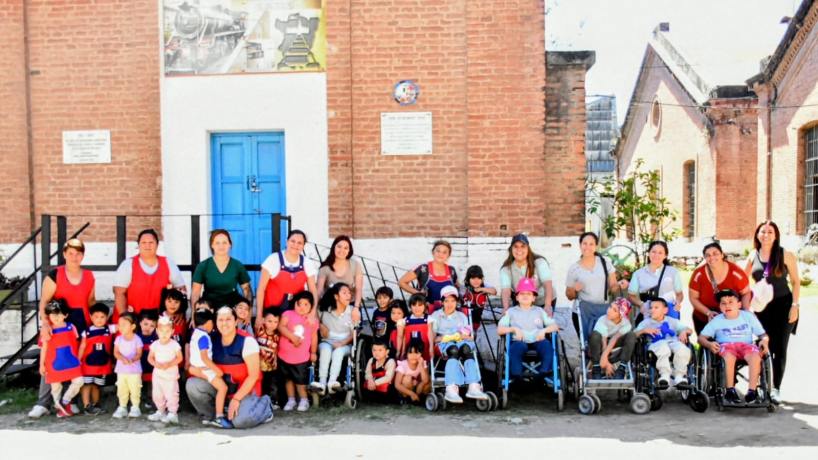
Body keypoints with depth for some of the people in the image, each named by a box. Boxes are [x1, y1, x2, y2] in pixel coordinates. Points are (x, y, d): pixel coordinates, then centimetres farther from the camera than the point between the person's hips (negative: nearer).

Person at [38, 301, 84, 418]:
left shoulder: (71, 327, 0)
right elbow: (44, 348, 0)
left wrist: (77, 359, 14)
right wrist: (42, 364, 2)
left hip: (71, 362, 2)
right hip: (54, 364, -2)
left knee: (78, 381, -8)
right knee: (55, 386, 9)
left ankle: (65, 401, 11)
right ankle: (58, 406, 26)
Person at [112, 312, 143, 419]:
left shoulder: (137, 339, -8)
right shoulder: (118, 339, 1)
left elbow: (139, 354, -11)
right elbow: (116, 352, -4)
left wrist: (132, 359, -31)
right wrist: (122, 358, -24)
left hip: (135, 369, -3)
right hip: (121, 369, 3)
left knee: (135, 389, 0)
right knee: (121, 389, 8)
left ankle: (135, 407, 12)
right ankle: (122, 407, 20)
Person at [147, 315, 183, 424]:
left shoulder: (175, 344, -10)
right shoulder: (155, 344, 0)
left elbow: (179, 358, -8)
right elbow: (150, 357, 3)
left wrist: (169, 364, -21)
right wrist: (155, 363, -17)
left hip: (171, 374, -4)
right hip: (158, 373, 4)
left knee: (171, 394, -4)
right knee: (157, 394, 13)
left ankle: (172, 413, 6)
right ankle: (160, 411, 30)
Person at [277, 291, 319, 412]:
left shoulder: (312, 320, -1)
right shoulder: (288, 314, -8)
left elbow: (314, 337, 8)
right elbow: (281, 327, -22)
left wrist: (313, 352, 12)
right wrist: (292, 336, -33)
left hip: (301, 357, -1)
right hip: (284, 355, 1)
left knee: (301, 380, 3)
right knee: (288, 379, 15)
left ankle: (303, 400, 21)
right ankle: (291, 400, 30)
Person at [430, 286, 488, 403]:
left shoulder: (462, 316, 31)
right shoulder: (436, 315, 23)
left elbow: (468, 337, 19)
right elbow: (433, 338, 7)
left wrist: (463, 336, -5)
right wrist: (449, 337, -9)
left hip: (462, 342, 2)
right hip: (444, 344, -2)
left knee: (466, 348, -37)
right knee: (453, 350, -40)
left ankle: (474, 387, -54)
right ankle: (451, 388, -59)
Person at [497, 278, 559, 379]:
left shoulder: (539, 311, 21)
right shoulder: (511, 311, 16)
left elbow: (554, 326, 11)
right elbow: (499, 329, 5)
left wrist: (544, 330, -8)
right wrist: (514, 329, -10)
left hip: (537, 341, 2)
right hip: (520, 341, -1)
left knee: (546, 344, -31)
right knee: (517, 346, -36)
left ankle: (544, 374, -28)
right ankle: (516, 376, -33)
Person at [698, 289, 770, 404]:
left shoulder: (748, 316, 14)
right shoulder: (717, 320, 10)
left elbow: (762, 334, 14)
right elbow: (701, 337, 6)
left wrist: (764, 341, -10)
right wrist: (709, 344, -16)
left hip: (746, 345, 1)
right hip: (726, 345, -1)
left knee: (756, 356, -33)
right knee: (729, 356, -37)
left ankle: (752, 390, -29)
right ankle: (730, 390, -28)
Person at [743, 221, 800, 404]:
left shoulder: (786, 255, -6)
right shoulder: (753, 256, 3)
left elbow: (796, 281, -4)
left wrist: (795, 306, -10)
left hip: (783, 306, -2)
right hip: (762, 307, 2)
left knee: (780, 348, 2)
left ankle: (776, 388, 11)